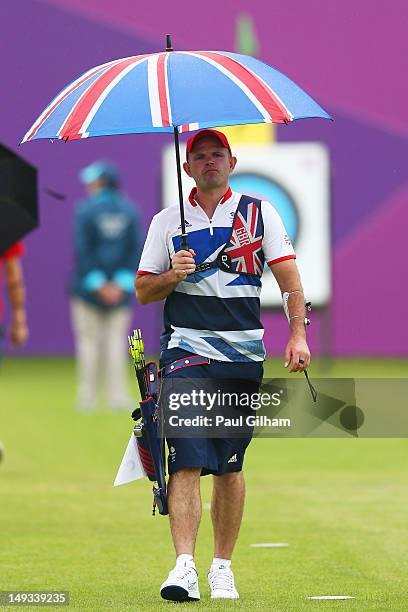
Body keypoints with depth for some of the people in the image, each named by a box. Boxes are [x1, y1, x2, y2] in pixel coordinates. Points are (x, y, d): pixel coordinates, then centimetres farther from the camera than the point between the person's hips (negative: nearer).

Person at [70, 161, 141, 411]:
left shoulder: (86, 210, -6)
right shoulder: (130, 210, 5)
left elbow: (82, 250, -11)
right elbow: (136, 249, -2)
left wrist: (97, 284, -10)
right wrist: (121, 283, -5)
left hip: (88, 287, -3)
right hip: (120, 287, 3)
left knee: (88, 341, 2)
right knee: (115, 341, 4)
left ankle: (88, 397, 1)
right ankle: (119, 397, -4)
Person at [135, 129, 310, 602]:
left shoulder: (259, 214, 10)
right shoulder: (167, 222, 11)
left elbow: (289, 279, 3)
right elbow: (143, 291, 13)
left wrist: (298, 334, -11)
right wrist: (173, 275, -8)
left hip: (243, 355, 1)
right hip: (186, 350, -1)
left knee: (229, 467, 5)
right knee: (187, 460, -14)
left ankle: (222, 567, 15)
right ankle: (184, 566, -22)